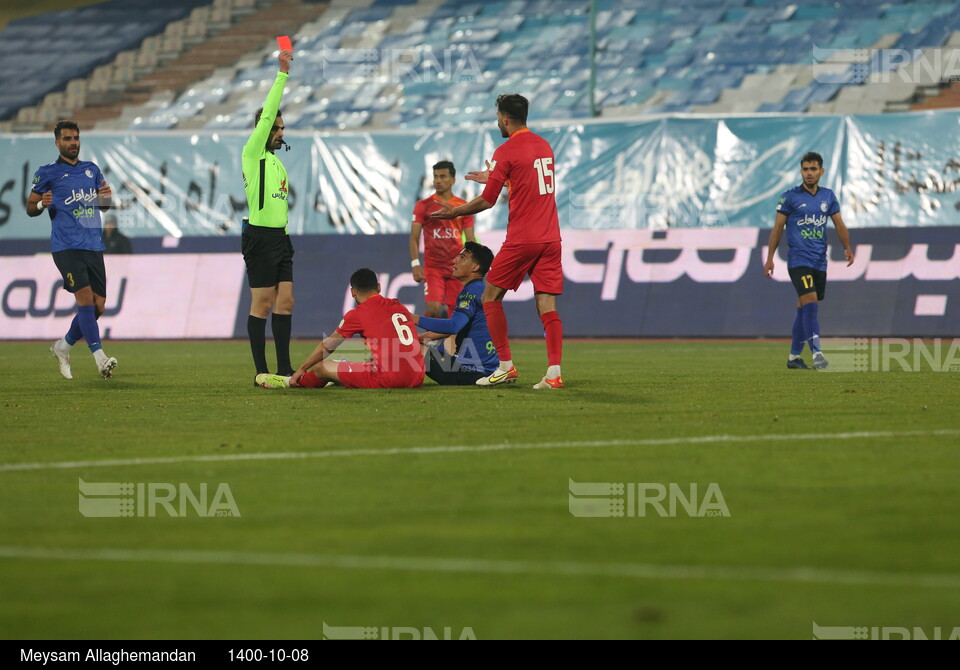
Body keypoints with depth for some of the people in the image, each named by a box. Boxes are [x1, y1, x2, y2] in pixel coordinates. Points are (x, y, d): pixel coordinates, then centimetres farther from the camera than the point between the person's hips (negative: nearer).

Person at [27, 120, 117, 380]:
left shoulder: (92, 170, 17)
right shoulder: (47, 173, 3)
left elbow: (102, 205, 26)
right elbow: (30, 208, 7)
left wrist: (107, 197, 2)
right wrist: (42, 204, -15)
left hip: (93, 246, 5)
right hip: (66, 247, -5)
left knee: (98, 305, 2)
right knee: (85, 298, -19)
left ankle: (63, 346, 24)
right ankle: (100, 358, -24)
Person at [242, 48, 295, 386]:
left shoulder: (276, 160, 19)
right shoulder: (252, 154, -5)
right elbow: (267, 113, -14)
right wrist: (282, 74, -15)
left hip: (280, 238, 8)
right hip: (260, 237, -8)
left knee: (285, 303, 6)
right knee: (262, 305, -5)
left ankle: (284, 368, 9)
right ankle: (262, 372, -2)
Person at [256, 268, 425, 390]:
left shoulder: (357, 314, 2)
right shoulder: (400, 307, 16)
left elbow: (327, 347, 13)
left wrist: (302, 369, 28)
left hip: (386, 379, -5)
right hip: (415, 378, 5)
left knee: (323, 367, 12)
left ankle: (288, 383, 38)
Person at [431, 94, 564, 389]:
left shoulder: (506, 151, -8)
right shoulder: (544, 145, 14)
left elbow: (487, 201, -7)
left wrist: (454, 212, 7)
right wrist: (494, 178, 35)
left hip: (521, 240, -6)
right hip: (551, 238, 6)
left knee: (491, 298, 8)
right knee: (547, 307, 1)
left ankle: (506, 366, 5)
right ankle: (554, 373, -11)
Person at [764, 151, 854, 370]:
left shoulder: (828, 196, 9)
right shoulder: (790, 197, -3)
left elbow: (839, 224, 11)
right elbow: (778, 228, 0)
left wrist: (847, 247, -6)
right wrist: (770, 258, -3)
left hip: (819, 261, 5)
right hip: (798, 259, -5)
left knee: (804, 309, 9)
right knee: (810, 302, -19)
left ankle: (794, 356, 17)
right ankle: (816, 353, -23)